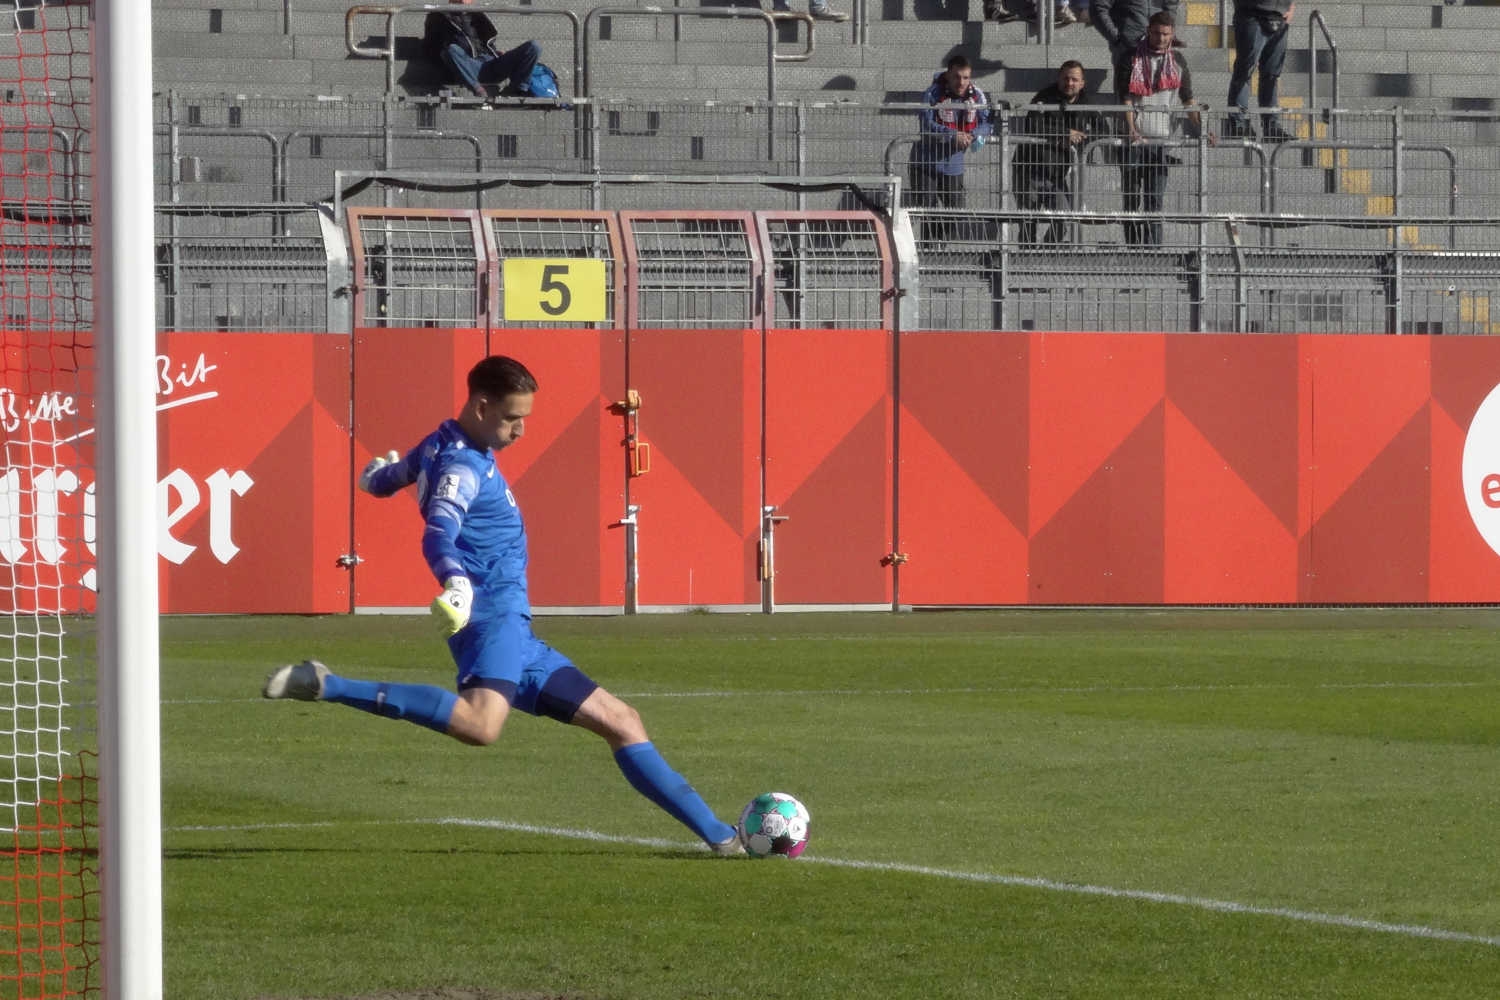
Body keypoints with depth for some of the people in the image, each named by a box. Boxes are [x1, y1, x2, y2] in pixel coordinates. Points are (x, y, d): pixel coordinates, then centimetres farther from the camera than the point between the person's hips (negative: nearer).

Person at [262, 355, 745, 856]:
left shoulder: (440, 448, 19)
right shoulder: (463, 466, -11)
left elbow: (380, 481, 38)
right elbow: (438, 532, -30)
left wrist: (380, 471, 62)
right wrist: (455, 581, -50)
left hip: (515, 639, 11)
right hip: (492, 616, -11)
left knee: (621, 722, 13)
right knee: (481, 724, -40)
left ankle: (719, 836, 17)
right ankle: (325, 686, -32)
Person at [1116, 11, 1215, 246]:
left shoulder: (1177, 62, 11)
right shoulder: (1131, 60, 1)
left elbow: (1187, 100, 14)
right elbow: (1126, 99, -7)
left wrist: (1201, 130, 1)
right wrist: (1131, 130, -21)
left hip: (1161, 139, 1)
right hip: (1133, 139, -1)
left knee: (1155, 200, -5)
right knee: (1132, 199, 2)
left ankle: (1153, 249, -8)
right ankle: (1134, 247, 7)